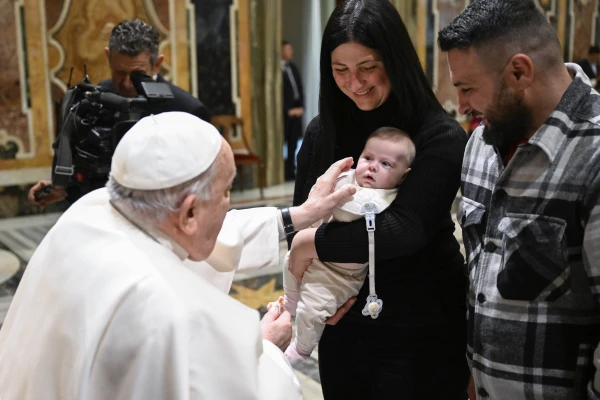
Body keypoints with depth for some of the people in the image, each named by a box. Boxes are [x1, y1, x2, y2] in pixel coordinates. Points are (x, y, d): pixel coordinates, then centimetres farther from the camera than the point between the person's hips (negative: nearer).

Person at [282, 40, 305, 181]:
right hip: (285, 112, -7)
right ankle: (284, 173, 1)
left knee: (293, 143, 8)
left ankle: (291, 171, 15)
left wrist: (301, 107, 3)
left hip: (297, 110, 7)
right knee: (284, 143, -5)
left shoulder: (293, 67, 15)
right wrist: (288, 110, -11)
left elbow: (300, 88, 15)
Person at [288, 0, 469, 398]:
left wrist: (315, 242, -17)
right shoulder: (321, 132, 0)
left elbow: (406, 229, -25)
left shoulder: (439, 136, -15)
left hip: (420, 332, -4)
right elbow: (300, 219, 4)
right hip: (341, 324, 5)